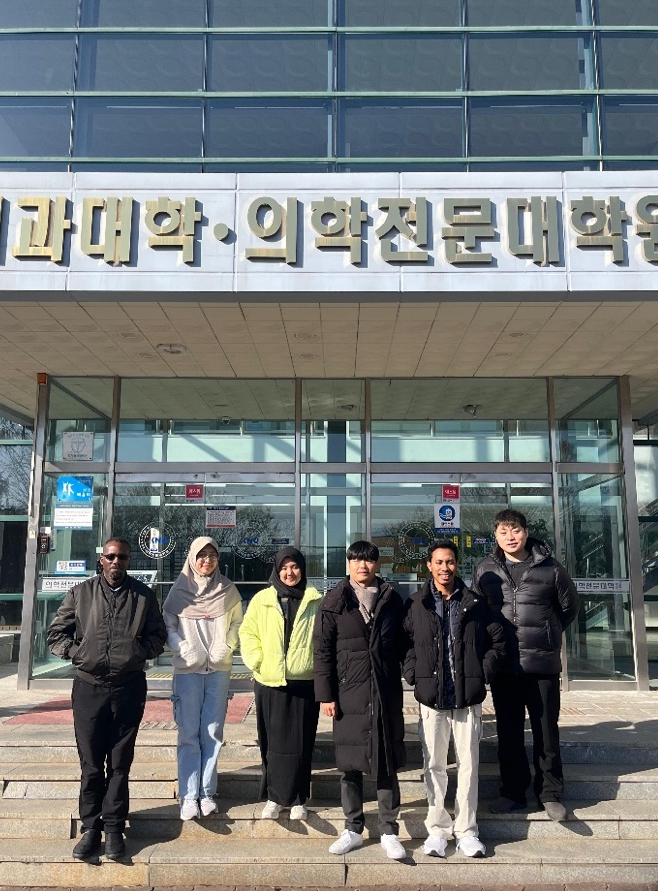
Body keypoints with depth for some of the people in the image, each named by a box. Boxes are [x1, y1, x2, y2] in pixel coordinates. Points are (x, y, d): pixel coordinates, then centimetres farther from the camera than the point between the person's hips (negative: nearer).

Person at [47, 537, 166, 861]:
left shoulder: (143, 595, 2)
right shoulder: (81, 593, 2)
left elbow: (158, 635, 9)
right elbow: (56, 633, 7)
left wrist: (141, 651, -7)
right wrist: (76, 652, -6)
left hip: (129, 687, 0)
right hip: (89, 686, 0)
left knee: (120, 763, 9)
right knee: (90, 763, 7)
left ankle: (114, 828, 20)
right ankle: (90, 827, 19)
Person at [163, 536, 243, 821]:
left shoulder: (228, 590, 5)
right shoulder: (179, 590, 1)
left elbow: (237, 623, 9)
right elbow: (167, 624, 2)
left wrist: (224, 648, -5)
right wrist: (184, 650, -10)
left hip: (219, 669, 2)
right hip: (188, 669, -1)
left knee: (213, 733, 5)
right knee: (189, 734, 0)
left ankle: (207, 793, 13)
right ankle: (189, 796, 5)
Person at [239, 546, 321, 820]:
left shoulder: (315, 601, 3)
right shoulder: (262, 600, 5)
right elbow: (248, 633, 6)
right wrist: (257, 661, -5)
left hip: (304, 682, -1)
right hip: (270, 683, 1)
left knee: (300, 744, 4)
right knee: (272, 743, 7)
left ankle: (297, 799, 18)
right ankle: (273, 797, 21)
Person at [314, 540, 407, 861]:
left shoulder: (392, 600, 5)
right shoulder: (334, 603, 0)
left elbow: (402, 645, 9)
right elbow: (323, 652, -1)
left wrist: (405, 678, 3)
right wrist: (326, 695, -4)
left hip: (387, 694, 1)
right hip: (349, 695, 0)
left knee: (387, 764, 7)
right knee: (350, 765, 9)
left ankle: (388, 831, 19)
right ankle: (353, 830, 24)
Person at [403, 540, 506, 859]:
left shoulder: (475, 603, 3)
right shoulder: (415, 605, 1)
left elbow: (497, 641, 8)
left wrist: (483, 673, -1)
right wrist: (413, 674, -4)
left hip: (468, 699, 0)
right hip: (431, 698, 0)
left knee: (468, 765, 7)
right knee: (434, 766, 8)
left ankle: (466, 830, 20)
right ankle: (437, 829, 21)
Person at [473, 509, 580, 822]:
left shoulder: (549, 568, -3)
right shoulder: (485, 570, 2)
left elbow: (569, 606, 10)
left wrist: (547, 635, 9)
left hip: (543, 663, -2)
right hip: (503, 664, 2)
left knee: (546, 731, 8)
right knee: (508, 731, 11)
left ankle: (550, 793, 23)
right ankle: (513, 792, 25)